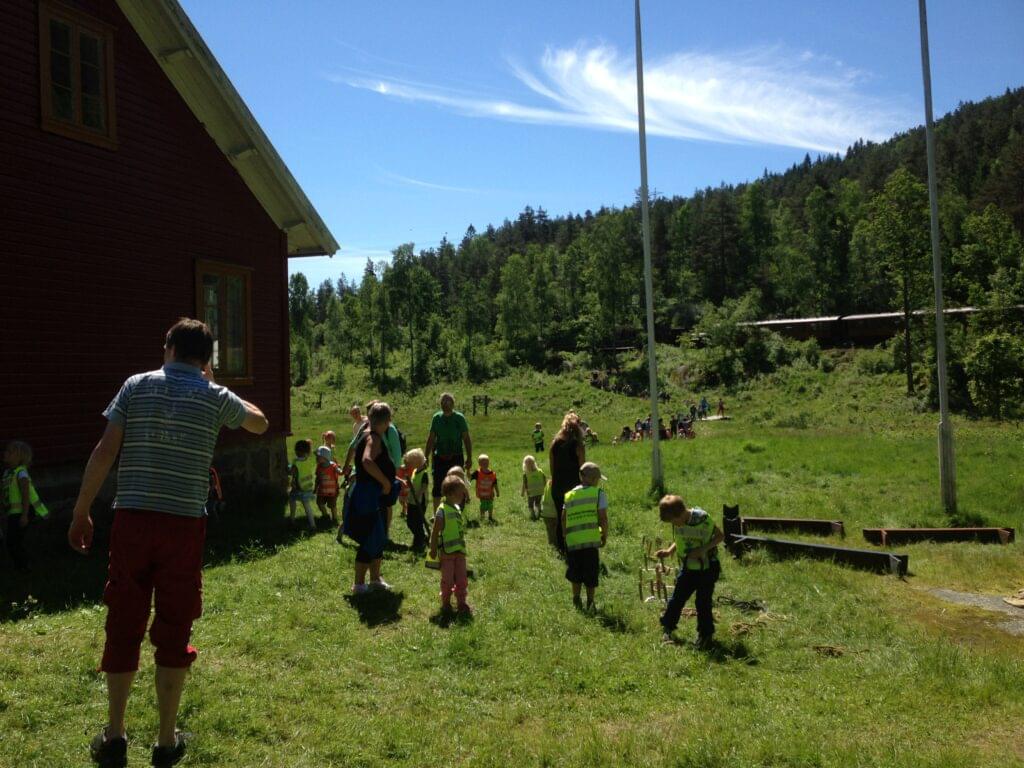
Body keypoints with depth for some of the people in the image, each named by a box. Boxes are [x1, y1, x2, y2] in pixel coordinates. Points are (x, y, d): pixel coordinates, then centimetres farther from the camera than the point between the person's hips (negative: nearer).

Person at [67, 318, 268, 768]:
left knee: (122, 626, 11)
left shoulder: (136, 386, 3)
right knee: (173, 632, 8)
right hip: (183, 524, -1)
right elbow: (260, 423, 22)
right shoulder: (215, 397, 3)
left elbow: (104, 451, -2)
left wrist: (81, 513, 4)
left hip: (132, 520, 1)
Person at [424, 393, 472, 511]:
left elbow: (466, 439, -1)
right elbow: (431, 439, 10)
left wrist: (469, 458, -5)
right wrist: (426, 457, 8)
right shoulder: (436, 417, 3)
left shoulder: (459, 418, -4)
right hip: (439, 458, 2)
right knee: (437, 488, 5)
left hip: (456, 458, -2)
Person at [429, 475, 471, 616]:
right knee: (447, 580, 3)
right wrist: (433, 550, -13)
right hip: (447, 552, -7)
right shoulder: (442, 510, -15)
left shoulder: (457, 508, 10)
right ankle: (445, 603, 19)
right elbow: (435, 532, -14)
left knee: (462, 579, 9)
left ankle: (461, 603, 20)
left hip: (460, 551, 7)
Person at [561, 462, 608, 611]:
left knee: (576, 571, 20)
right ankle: (590, 603, 11)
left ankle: (576, 599, 22)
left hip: (572, 540, 4)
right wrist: (605, 536, 6)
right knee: (591, 574, 8)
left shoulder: (570, 494, 13)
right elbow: (603, 518, -6)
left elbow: (563, 518, 11)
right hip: (590, 540, -4)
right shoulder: (598, 493, 0)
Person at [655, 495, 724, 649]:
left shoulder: (703, 518, -23)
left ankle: (705, 634, 23)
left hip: (707, 568, -4)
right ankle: (667, 628, 25)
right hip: (687, 568, 4)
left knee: (703, 602, 3)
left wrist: (702, 549, -25)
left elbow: (720, 536, -13)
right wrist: (669, 551, -11)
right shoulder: (677, 523, -7)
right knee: (676, 599, 6)